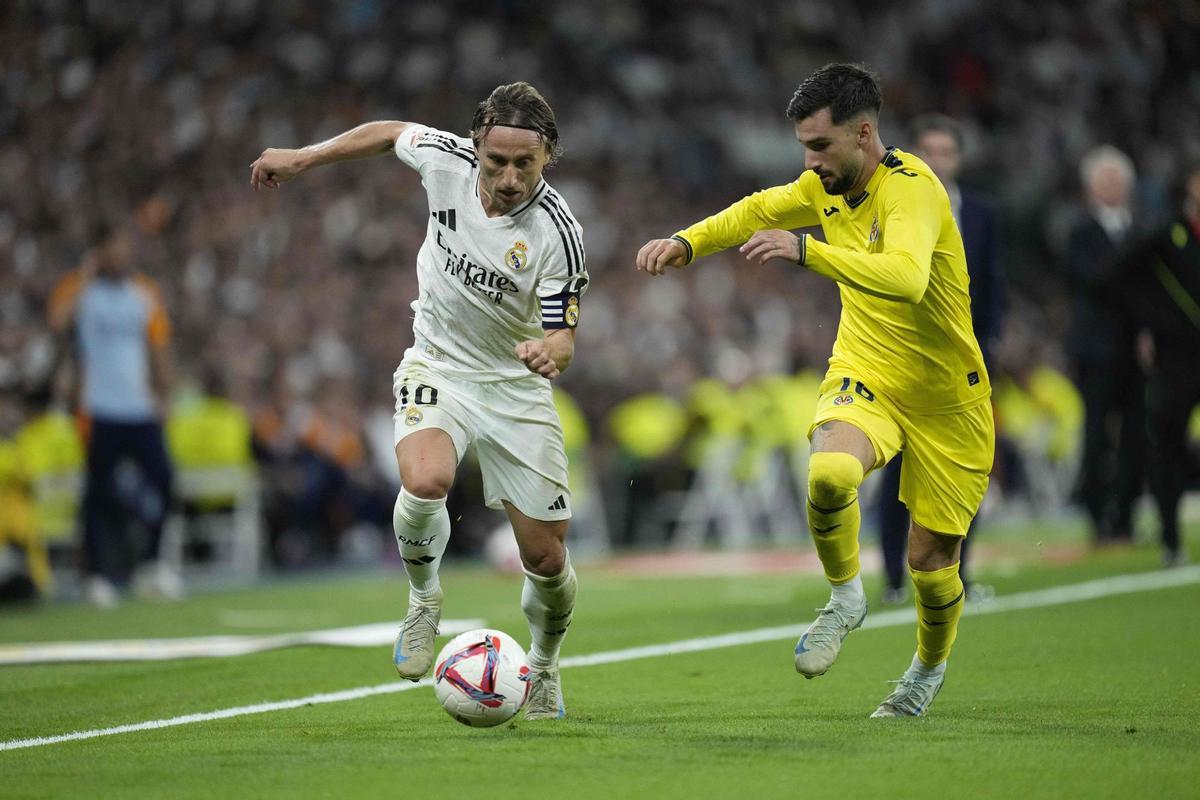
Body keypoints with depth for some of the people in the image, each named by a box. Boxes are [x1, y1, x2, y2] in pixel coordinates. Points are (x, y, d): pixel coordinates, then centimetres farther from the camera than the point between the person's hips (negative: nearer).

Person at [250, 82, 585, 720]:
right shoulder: (445, 159, -16)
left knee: (546, 559, 0)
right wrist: (303, 158, 9)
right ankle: (423, 600, 0)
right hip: (438, 364, 1)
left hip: (517, 387, -1)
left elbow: (563, 336, -17)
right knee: (425, 483, -32)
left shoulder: (558, 232, -22)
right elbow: (391, 133, 7)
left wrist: (549, 351, -40)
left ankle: (543, 667, 32)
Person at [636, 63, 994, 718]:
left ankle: (929, 667, 37)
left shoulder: (911, 189, -24)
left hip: (945, 400, -4)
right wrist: (686, 242, 4)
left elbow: (905, 277, -44)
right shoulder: (828, 184, -2)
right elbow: (761, 211, 19)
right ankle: (845, 599, -4)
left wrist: (807, 249, -50)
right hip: (863, 377, 4)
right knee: (829, 473, -31)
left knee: (931, 563, 3)